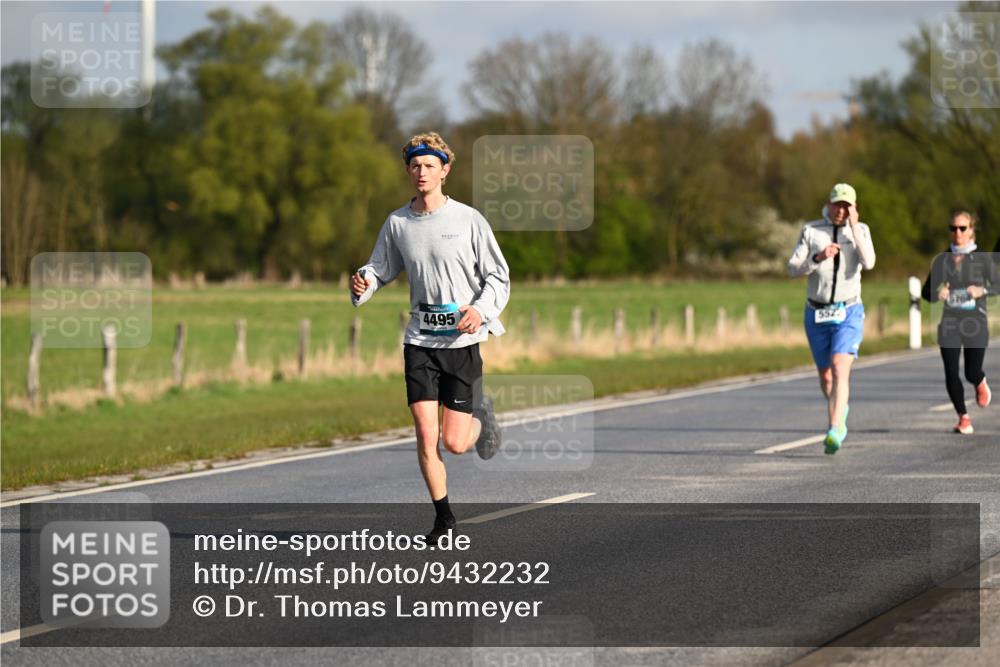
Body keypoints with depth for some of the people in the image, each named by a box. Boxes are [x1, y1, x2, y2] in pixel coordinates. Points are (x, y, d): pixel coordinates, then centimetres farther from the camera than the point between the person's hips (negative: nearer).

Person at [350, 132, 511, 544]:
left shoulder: (469, 220, -4)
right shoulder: (397, 224, 5)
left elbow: (498, 275, 1)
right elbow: (380, 270, 16)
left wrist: (482, 309, -17)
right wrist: (362, 284, -7)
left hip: (461, 341, -2)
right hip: (420, 340, 2)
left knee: (454, 443, -4)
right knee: (425, 435, -8)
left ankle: (480, 417, 32)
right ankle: (443, 516, 7)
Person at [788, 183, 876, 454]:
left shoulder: (860, 230, 0)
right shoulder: (811, 231, 0)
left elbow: (868, 263, -17)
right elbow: (793, 269, -7)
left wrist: (853, 226, -17)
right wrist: (818, 258, -24)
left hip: (848, 312, -2)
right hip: (816, 314, 2)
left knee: (840, 369, -21)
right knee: (825, 375, 14)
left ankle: (835, 432, -29)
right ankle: (840, 411, 45)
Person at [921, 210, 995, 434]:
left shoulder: (983, 258, 2)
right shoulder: (941, 260, 7)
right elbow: (927, 292, 11)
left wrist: (983, 291, -17)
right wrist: (937, 294, -12)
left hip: (975, 322, -2)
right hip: (949, 323, 2)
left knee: (972, 372, -5)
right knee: (951, 372, -6)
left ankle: (981, 383, 35)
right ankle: (963, 418, 10)